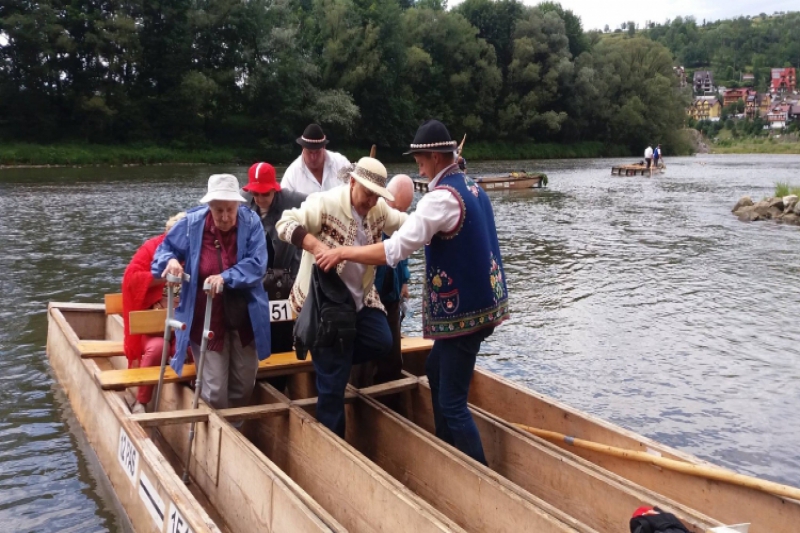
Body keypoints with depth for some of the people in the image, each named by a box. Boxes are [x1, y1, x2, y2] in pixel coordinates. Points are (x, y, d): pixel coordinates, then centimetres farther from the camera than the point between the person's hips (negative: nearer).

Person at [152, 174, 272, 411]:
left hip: (245, 319, 1)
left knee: (244, 387, 15)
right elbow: (165, 249, 4)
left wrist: (225, 277, -33)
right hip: (207, 320, -1)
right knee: (214, 393, -4)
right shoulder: (192, 223, -8)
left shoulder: (250, 222, -10)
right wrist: (171, 260, -19)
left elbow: (256, 265, -18)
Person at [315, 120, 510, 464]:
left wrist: (342, 252, -15)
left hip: (463, 311, -10)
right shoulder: (472, 189, 9)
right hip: (481, 302, 10)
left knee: (453, 402, -2)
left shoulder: (442, 197, -20)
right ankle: (447, 451, 36)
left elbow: (395, 249, -25)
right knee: (436, 371, 25)